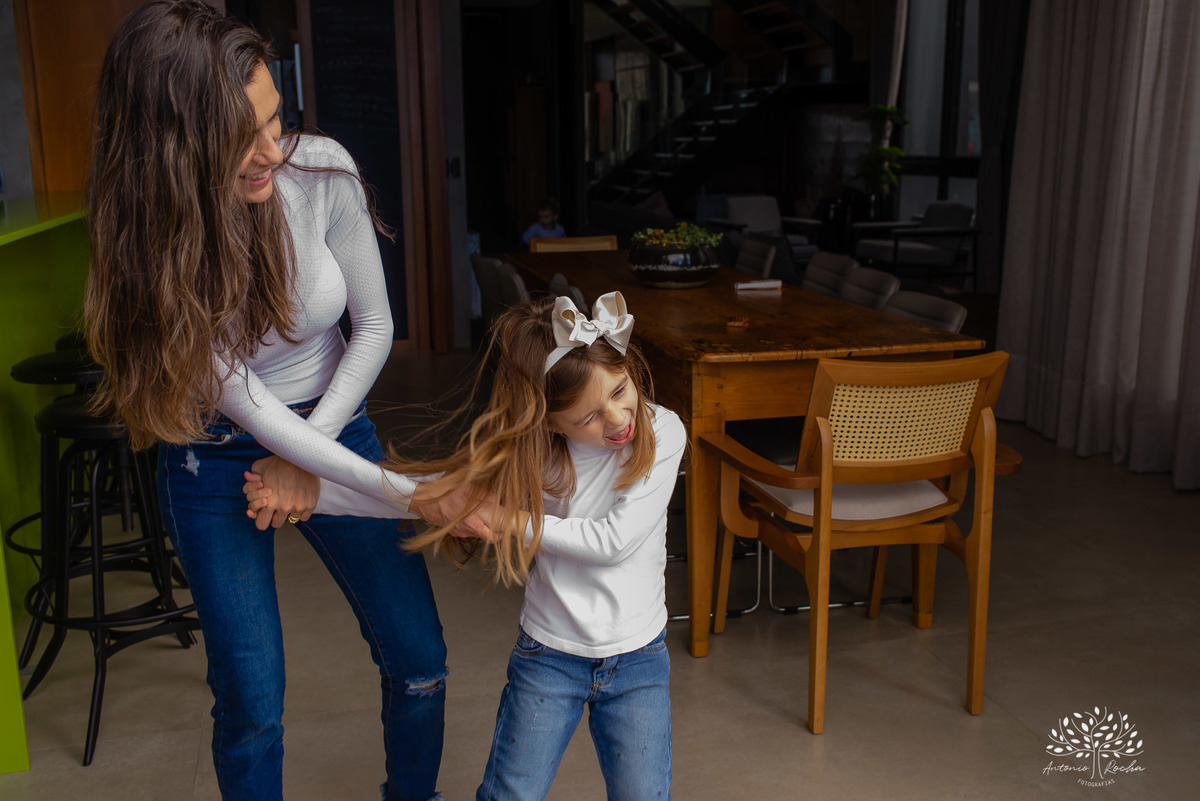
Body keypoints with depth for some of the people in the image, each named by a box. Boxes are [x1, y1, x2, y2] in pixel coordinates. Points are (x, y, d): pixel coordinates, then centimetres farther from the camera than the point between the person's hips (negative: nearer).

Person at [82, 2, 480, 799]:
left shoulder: (322, 170, -19)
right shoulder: (152, 245, -22)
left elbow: (373, 328, -8)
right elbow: (249, 407, -22)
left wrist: (308, 457, -12)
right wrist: (405, 492, -25)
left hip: (333, 428, 2)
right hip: (216, 463, -2)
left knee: (419, 659, 7)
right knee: (252, 704, 2)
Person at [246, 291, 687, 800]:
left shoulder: (661, 432, -14)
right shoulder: (525, 449, -10)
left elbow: (616, 540, -20)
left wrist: (514, 521, -19)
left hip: (638, 661, 0)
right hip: (546, 656, 0)